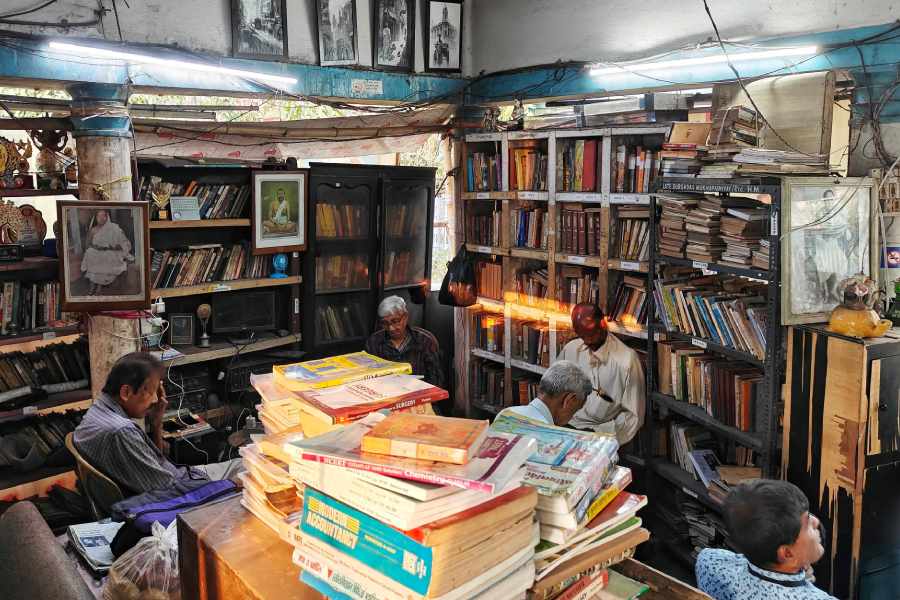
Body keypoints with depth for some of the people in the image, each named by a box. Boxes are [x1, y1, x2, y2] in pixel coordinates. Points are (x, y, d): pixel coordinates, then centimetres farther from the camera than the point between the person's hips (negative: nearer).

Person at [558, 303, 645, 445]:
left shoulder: (626, 360, -11)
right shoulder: (570, 349, 5)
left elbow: (633, 416, -7)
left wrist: (601, 437, -17)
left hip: (601, 432, -4)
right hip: (566, 424, 5)